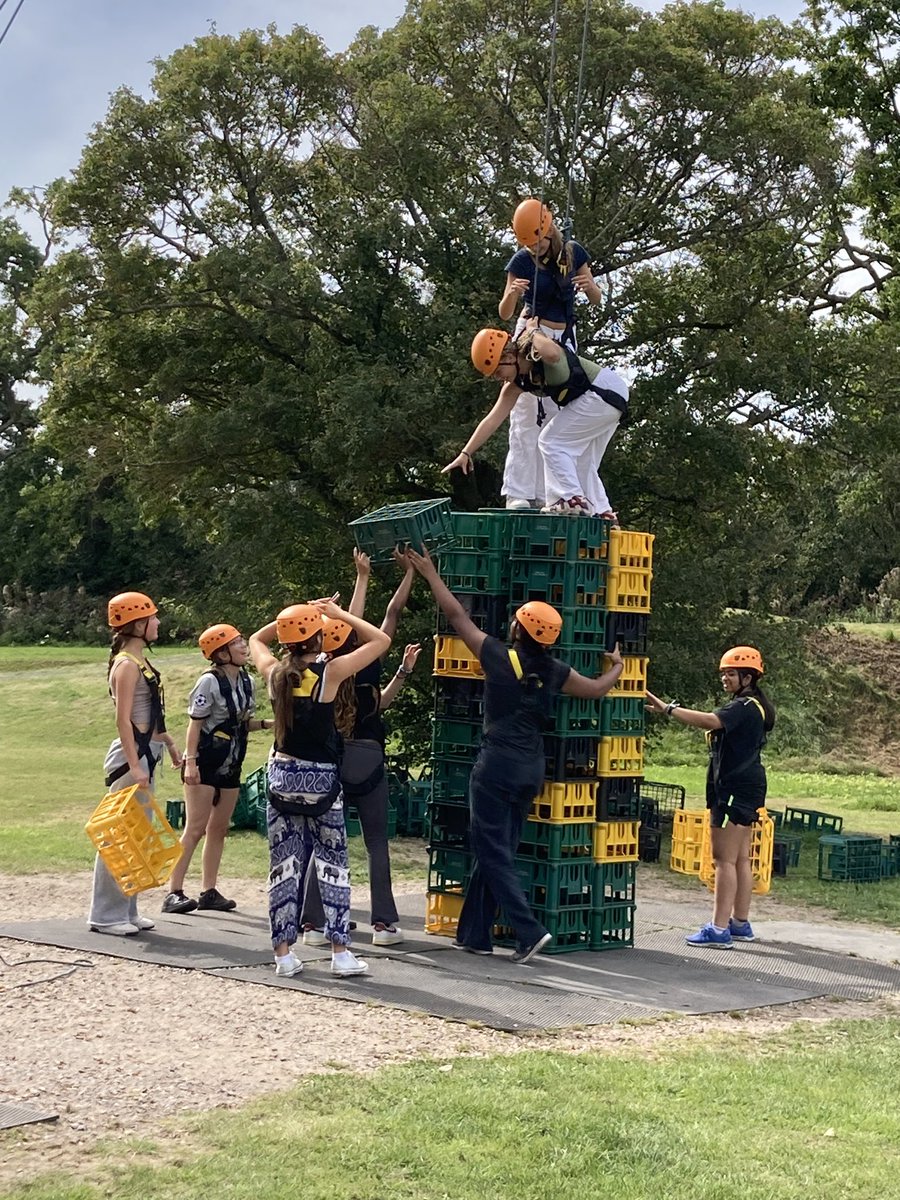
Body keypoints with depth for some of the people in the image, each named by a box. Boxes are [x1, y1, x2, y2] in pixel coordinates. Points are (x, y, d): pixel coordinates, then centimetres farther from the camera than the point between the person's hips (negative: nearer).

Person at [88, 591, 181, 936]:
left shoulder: (140, 660, 14)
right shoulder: (127, 665, -14)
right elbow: (123, 719, -20)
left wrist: (169, 743, 25)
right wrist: (135, 766, -25)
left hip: (146, 754, 10)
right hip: (132, 756, -10)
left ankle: (126, 911, 18)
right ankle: (106, 916, -1)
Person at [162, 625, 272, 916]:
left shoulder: (246, 680, 7)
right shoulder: (210, 681, -14)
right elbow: (195, 724, -15)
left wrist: (268, 724, -2)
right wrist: (190, 761, -21)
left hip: (230, 765, 8)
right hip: (205, 763, -8)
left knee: (219, 828, 10)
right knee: (195, 828, -10)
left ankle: (209, 891, 16)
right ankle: (174, 893, -8)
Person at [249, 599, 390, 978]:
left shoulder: (274, 673, -2)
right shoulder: (330, 673, -13)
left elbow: (256, 639, 21)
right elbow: (380, 640, -5)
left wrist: (294, 617, 14)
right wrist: (339, 613, 2)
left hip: (282, 775, 3)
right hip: (321, 779, -3)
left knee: (284, 866, 7)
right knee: (332, 864, 5)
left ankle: (284, 953, 7)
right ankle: (340, 952, 3)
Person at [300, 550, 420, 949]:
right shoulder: (367, 665, -9)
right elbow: (393, 612, -3)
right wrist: (410, 572, 8)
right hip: (367, 761, -3)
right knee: (377, 843, 5)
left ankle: (313, 923, 2)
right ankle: (383, 923, 3)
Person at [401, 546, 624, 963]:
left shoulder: (500, 658, -9)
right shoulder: (554, 672, 4)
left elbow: (457, 616, -1)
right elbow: (596, 689, 20)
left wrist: (430, 573, 10)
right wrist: (617, 667, 41)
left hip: (498, 764, -6)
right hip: (532, 768, 6)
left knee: (493, 852, -3)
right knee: (497, 849, 13)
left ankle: (529, 931, -14)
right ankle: (474, 933, 17)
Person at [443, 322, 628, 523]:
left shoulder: (536, 352, -18)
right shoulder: (516, 383, 5)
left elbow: (551, 353, -45)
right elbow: (492, 420, 7)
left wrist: (533, 331, -25)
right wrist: (465, 453, 5)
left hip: (604, 392, -10)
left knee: (551, 441, -9)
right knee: (582, 465, 17)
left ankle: (571, 499, -12)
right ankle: (602, 513, 23)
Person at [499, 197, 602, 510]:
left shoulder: (573, 253, 0)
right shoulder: (522, 261, -6)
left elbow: (597, 300, 6)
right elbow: (504, 314, -7)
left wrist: (589, 286, -18)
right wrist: (511, 294, -29)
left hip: (564, 339, 3)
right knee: (527, 415, -11)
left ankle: (544, 495, -1)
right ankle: (518, 494, -14)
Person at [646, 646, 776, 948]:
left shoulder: (744, 707, -17)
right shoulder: (755, 707, 18)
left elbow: (710, 722, -33)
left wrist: (667, 709, -37)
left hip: (736, 789, -11)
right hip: (746, 789, 11)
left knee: (725, 858, -11)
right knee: (740, 859, 15)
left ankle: (719, 929, -13)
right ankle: (740, 924, 21)